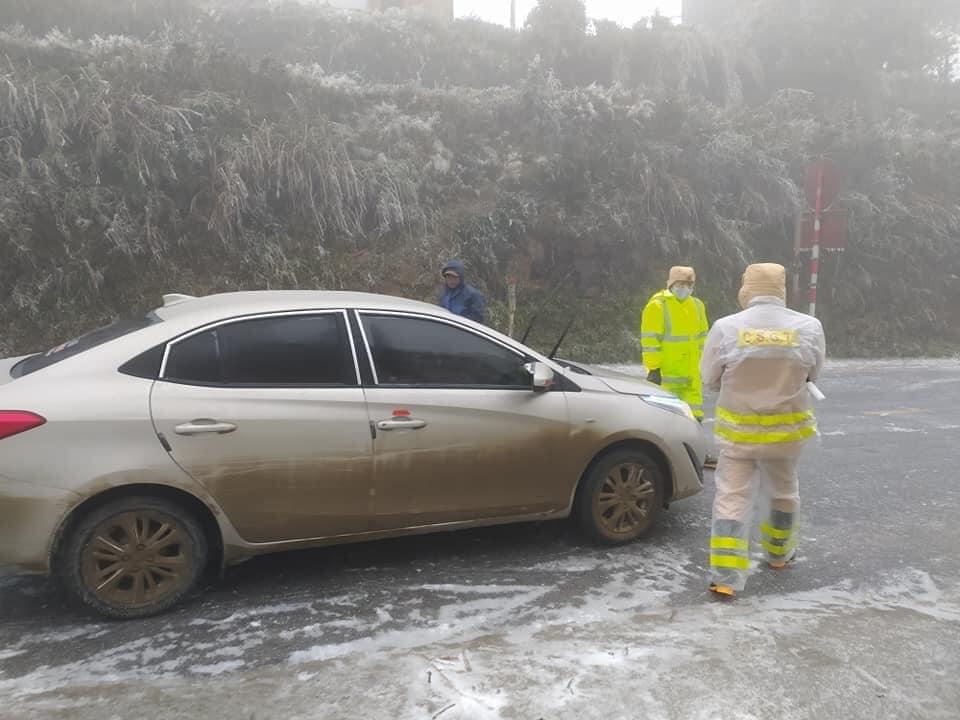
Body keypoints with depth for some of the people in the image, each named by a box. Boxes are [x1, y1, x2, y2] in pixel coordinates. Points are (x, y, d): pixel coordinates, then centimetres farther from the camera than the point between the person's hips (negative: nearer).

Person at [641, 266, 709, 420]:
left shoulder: (697, 305, 12)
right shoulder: (657, 305, -10)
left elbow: (701, 336, 21)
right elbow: (650, 340, -14)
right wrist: (653, 368, -17)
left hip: (691, 372, 7)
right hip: (665, 372, -6)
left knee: (694, 415, 11)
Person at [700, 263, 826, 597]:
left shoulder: (726, 328, -13)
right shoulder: (809, 327, -9)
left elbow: (709, 378, -2)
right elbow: (812, 374, 5)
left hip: (738, 427, -2)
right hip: (786, 427, 2)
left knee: (733, 496, 5)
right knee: (782, 491, 23)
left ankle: (726, 576, 0)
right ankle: (779, 553, 43)